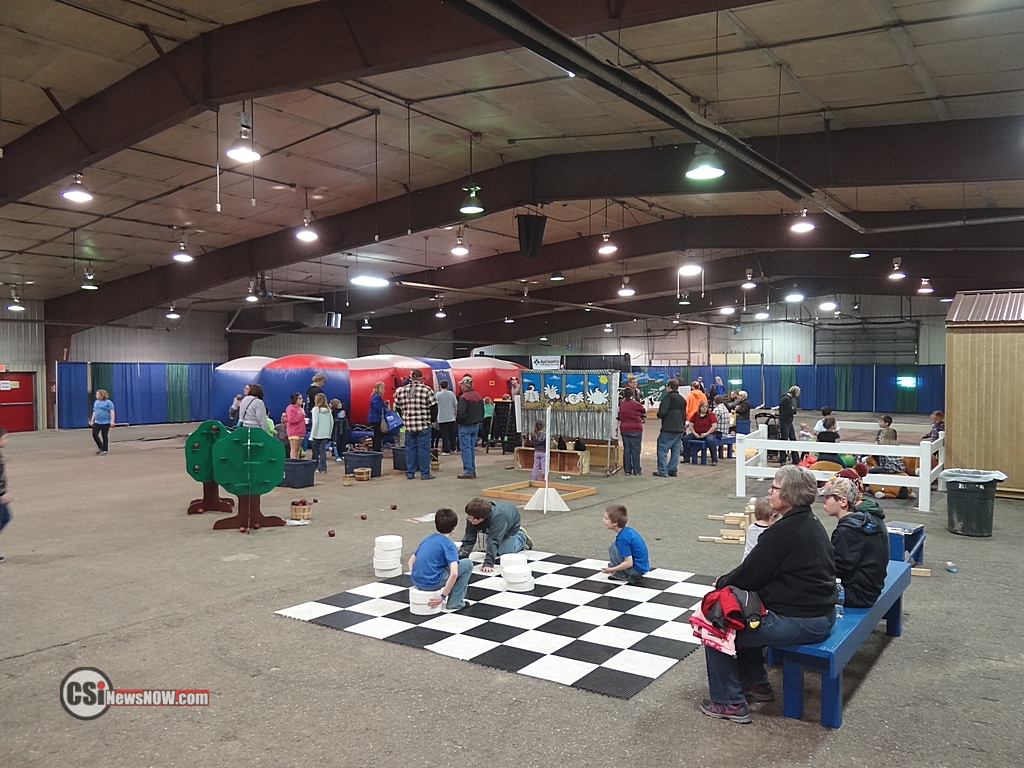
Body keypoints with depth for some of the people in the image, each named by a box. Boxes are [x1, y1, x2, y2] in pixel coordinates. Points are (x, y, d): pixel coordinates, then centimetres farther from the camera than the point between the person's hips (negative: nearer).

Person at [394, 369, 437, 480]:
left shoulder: (401, 390, 6)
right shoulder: (426, 390, -8)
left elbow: (398, 407, 14)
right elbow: (433, 406, -8)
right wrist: (433, 419, 6)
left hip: (408, 425, 4)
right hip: (423, 425, -4)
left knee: (410, 448, 11)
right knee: (423, 448, 1)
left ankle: (410, 473, 15)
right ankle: (425, 473, 4)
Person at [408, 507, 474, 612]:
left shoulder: (428, 539, 14)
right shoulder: (449, 545, -7)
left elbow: (411, 561, 20)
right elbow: (454, 574, -20)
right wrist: (443, 596, -13)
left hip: (416, 582, 7)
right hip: (431, 583, -7)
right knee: (468, 564, 6)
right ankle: (454, 603, 6)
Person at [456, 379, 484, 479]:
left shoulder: (464, 398, -17)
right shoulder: (479, 396, 9)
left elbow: (461, 413, -23)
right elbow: (482, 411, 14)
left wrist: (457, 419, -5)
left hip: (465, 426, -8)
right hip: (476, 426, 8)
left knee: (465, 448, -3)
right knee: (472, 448, 14)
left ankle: (468, 472, -3)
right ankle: (472, 470, 17)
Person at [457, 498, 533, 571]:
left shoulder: (498, 517, -48)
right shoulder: (472, 517, -32)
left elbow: (494, 541, -50)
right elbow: (469, 538, -29)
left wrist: (488, 563, -55)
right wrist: (460, 557, -38)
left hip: (510, 526, -5)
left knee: (504, 551, -6)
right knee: (488, 549, 3)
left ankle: (522, 536, 17)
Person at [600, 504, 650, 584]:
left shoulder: (622, 538, -22)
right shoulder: (627, 530, 4)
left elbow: (629, 563, -23)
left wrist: (611, 569, -14)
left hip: (637, 569, -9)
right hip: (644, 566, 9)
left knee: (612, 547, -10)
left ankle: (621, 575, 1)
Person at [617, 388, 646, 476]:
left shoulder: (621, 404, 3)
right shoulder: (636, 404, -11)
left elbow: (620, 416, 8)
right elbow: (644, 411, 4)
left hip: (624, 429, 4)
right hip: (635, 429, -4)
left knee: (626, 450, 8)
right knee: (635, 450, 1)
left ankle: (627, 470, 10)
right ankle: (636, 471, 3)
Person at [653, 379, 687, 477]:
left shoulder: (668, 397, -11)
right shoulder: (682, 399, 17)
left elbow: (662, 412, -20)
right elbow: (684, 415, 22)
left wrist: (658, 414, 1)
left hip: (668, 429, -8)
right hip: (679, 429, 8)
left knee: (662, 449, -3)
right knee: (675, 450, 11)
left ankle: (662, 471, -5)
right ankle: (673, 470, 10)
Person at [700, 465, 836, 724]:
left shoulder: (784, 531, -22)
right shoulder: (811, 523, 9)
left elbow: (751, 574, -16)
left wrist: (722, 582, 2)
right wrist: (731, 579, 9)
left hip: (799, 622, -10)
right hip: (821, 613, 10)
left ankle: (729, 703, 9)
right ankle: (756, 683, 36)